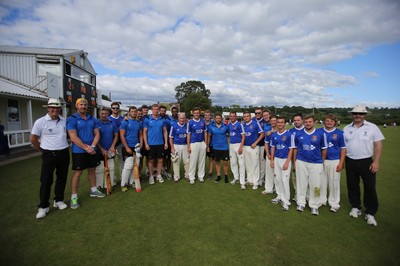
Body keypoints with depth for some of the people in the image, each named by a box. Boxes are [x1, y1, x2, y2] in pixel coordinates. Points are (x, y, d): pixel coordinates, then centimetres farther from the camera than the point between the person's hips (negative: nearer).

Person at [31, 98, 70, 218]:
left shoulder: (64, 121, 2)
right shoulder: (40, 122, -8)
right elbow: (33, 139, 1)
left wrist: (63, 144, 11)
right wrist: (43, 150, 6)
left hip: (64, 153, 4)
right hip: (49, 155, -3)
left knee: (62, 178, 12)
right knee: (46, 180, 1)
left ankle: (58, 200, 29)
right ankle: (43, 206, 14)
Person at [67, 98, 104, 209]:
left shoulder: (92, 119, 7)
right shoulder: (72, 119, -8)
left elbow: (97, 134, 4)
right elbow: (73, 137, -15)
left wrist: (92, 146, -11)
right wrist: (86, 148, -17)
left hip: (92, 150, 5)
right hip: (79, 151, -5)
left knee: (92, 170, 16)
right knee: (77, 173, 0)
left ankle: (93, 190, 32)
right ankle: (74, 197, 10)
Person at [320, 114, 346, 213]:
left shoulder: (339, 133, 0)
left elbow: (343, 149, 1)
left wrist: (341, 163, -5)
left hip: (335, 161, -1)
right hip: (321, 161, 1)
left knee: (334, 182, 4)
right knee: (321, 181, 10)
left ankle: (334, 203, 19)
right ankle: (321, 200, 25)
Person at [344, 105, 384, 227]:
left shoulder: (372, 127, -2)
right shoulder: (346, 128, 5)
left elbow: (378, 145, -4)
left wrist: (376, 162, -12)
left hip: (366, 161, -2)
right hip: (350, 161, 3)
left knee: (370, 187, 2)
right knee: (352, 186, 12)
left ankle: (370, 213, 17)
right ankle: (356, 207, 30)